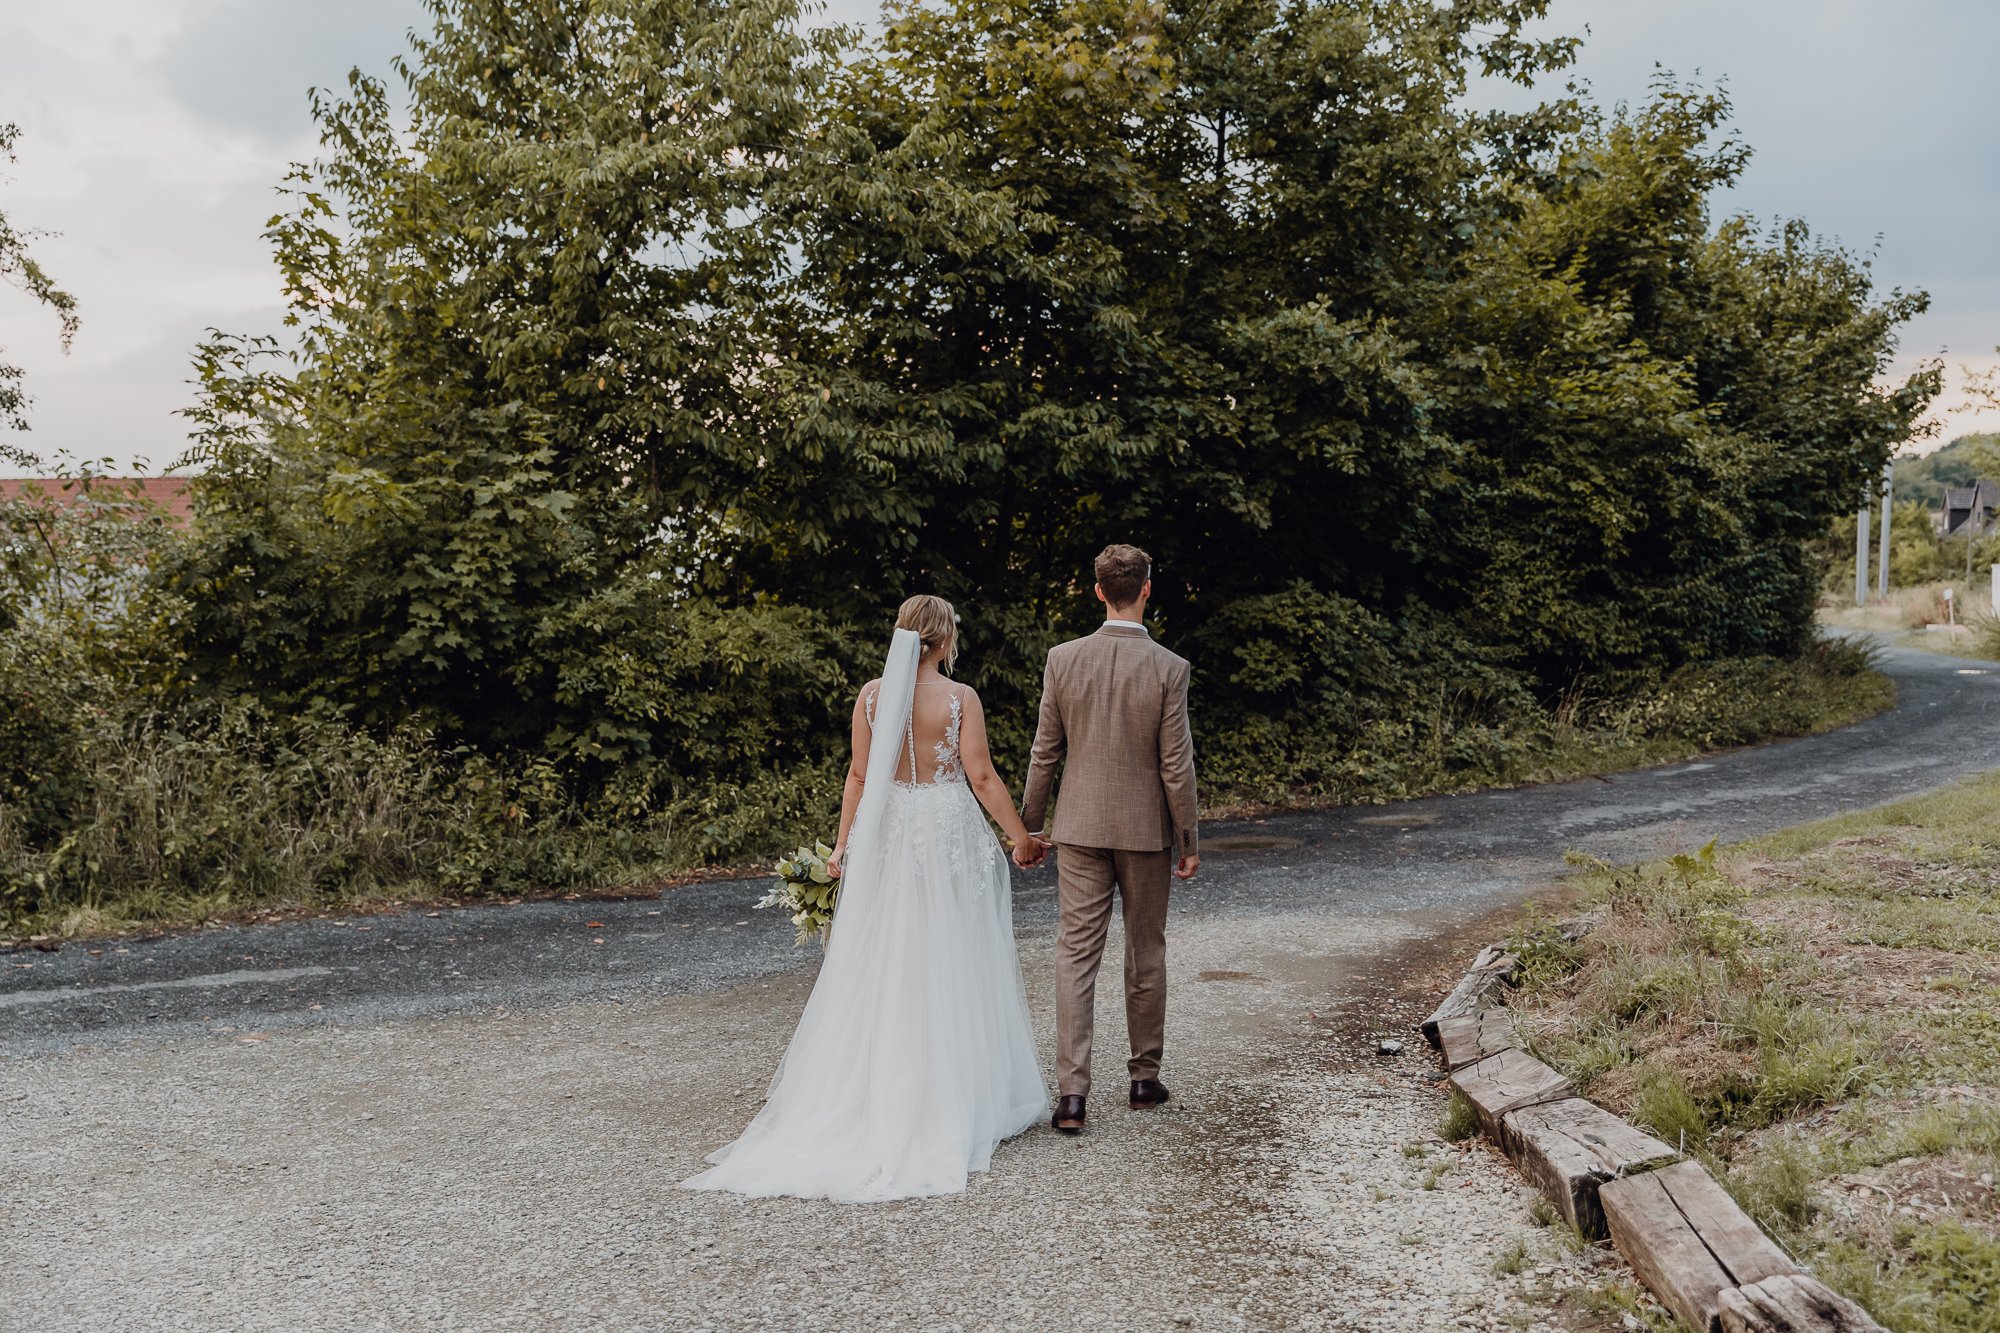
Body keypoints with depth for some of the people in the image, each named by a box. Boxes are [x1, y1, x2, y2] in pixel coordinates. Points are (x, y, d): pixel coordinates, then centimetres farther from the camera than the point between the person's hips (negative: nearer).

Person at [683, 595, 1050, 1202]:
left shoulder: (872, 694, 0)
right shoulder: (960, 698, -8)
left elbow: (859, 776, 2)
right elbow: (981, 776, -9)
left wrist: (843, 843, 9)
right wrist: (1020, 837, -1)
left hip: (887, 833, 3)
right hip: (949, 833, -3)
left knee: (882, 964, 9)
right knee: (950, 965, 4)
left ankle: (875, 1091, 15)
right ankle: (952, 1097, 11)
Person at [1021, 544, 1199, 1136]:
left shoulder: (1063, 659, -5)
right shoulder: (1168, 668, -11)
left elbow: (1045, 753, 0)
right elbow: (1176, 765, -8)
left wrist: (1027, 825, 11)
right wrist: (1189, 841, 2)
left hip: (1080, 827, 1)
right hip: (1146, 828, -1)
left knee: (1076, 954, 2)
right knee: (1146, 955, 13)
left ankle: (1071, 1093, -4)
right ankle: (1144, 1079, 25)